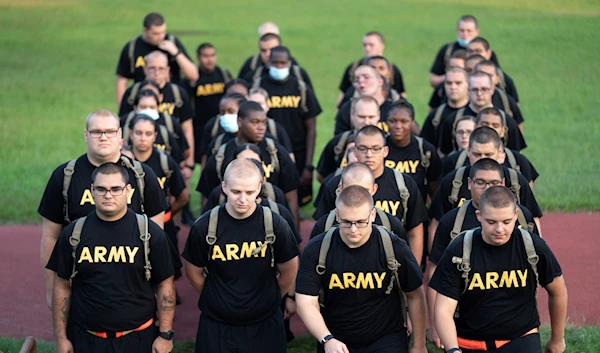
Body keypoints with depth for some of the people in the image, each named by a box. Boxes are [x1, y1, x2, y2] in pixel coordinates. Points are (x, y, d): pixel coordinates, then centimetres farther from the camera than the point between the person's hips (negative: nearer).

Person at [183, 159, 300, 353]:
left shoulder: (276, 225, -9)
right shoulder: (204, 227, -10)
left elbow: (288, 271, 5)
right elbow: (194, 272, 5)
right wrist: (216, 300, 11)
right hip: (216, 327, 0)